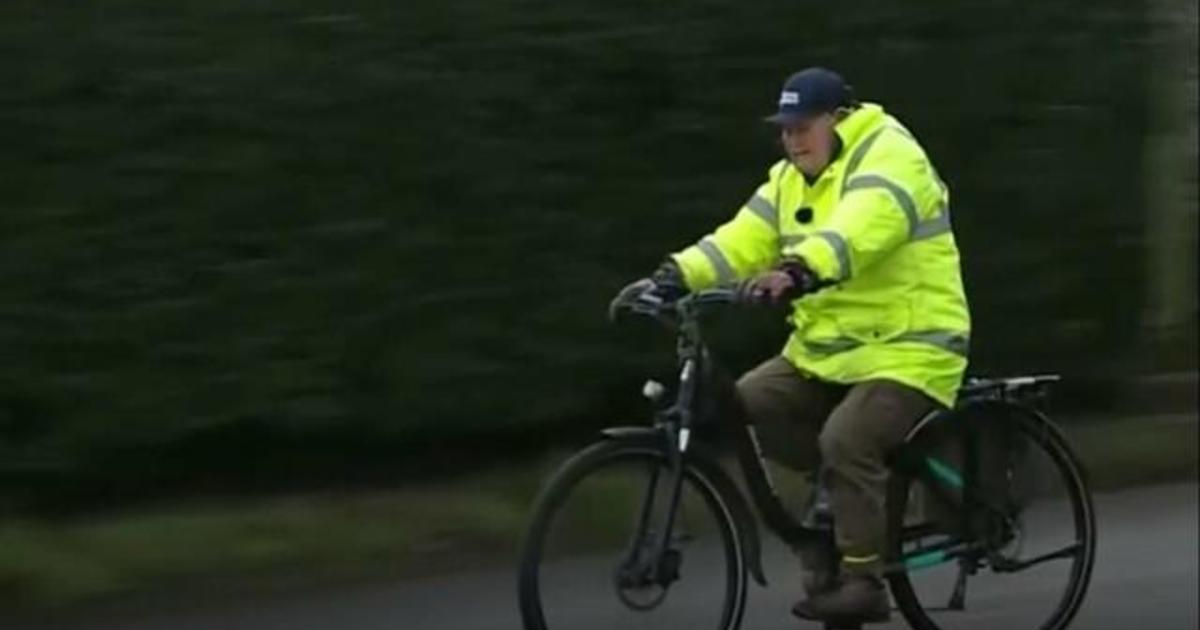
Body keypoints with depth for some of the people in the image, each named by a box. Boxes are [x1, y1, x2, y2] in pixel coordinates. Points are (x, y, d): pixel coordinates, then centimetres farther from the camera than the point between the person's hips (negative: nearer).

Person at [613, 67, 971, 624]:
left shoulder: (888, 160, -15)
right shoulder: (791, 180, 12)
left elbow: (858, 232, -35)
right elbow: (742, 240, 1)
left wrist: (796, 274, -51)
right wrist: (673, 277, -16)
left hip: (906, 349, -8)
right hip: (827, 351, 8)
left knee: (845, 440, -29)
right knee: (747, 405, -8)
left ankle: (863, 581, -19)